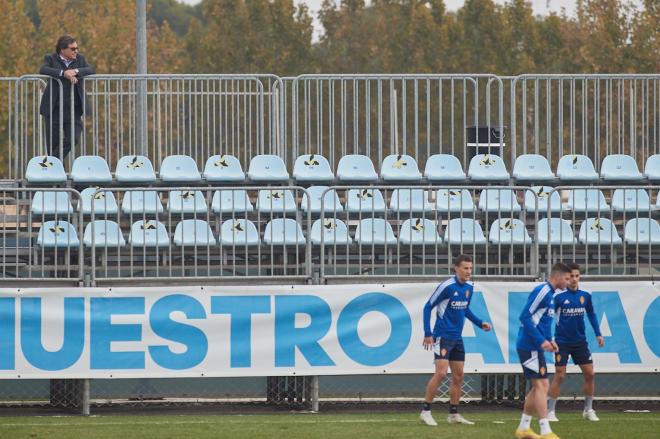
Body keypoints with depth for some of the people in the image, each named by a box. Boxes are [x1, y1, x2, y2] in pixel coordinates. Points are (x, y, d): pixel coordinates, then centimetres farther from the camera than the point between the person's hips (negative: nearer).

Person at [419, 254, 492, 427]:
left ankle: (454, 414, 17)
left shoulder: (469, 287, 6)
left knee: (458, 377, 8)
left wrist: (480, 323, 8)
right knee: (441, 373, -15)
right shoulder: (447, 286, -15)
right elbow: (428, 307, -10)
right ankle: (425, 411, -7)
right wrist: (427, 333, -15)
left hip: (457, 338, 7)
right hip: (442, 336, -7)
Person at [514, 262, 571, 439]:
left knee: (539, 387, 13)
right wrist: (542, 341, -20)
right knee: (541, 386, -11)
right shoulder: (542, 291, -14)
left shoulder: (549, 293, 16)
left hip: (535, 347, 10)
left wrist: (549, 340, 10)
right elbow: (525, 316, -20)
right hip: (530, 346, -10)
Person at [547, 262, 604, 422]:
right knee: (559, 376, -7)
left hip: (580, 341, 4)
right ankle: (550, 411, 2)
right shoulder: (558, 296, -12)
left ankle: (588, 410, 16)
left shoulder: (585, 295, 0)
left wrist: (598, 334, 9)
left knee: (589, 374, 2)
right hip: (562, 342, -4)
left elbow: (591, 314, 14)